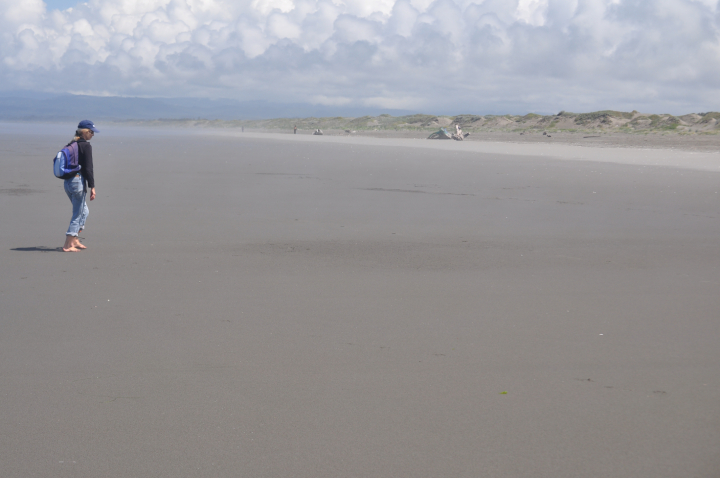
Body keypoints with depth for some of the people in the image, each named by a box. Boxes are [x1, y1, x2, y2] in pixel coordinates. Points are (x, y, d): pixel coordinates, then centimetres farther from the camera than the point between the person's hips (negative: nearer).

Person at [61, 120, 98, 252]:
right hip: (78, 181, -8)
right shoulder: (85, 146, -11)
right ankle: (68, 245, 1)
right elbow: (88, 168, -15)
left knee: (84, 211, 21)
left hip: (67, 182, 8)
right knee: (77, 215, 0)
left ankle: (74, 240, 21)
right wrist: (92, 187, -14)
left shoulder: (70, 145, 13)